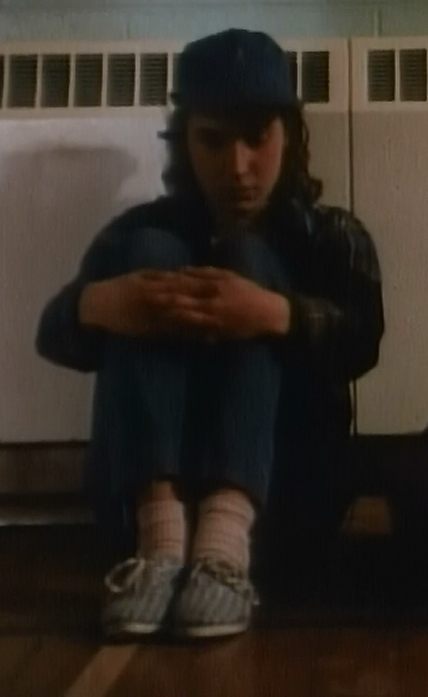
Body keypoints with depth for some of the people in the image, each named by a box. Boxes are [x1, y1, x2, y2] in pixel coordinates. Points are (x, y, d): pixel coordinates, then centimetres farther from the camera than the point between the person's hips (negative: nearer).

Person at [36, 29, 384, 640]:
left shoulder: (331, 236, 11)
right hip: (149, 488, 1)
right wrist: (97, 304, -28)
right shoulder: (146, 230, 12)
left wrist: (277, 314, -32)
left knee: (250, 258, -16)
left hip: (284, 486, -1)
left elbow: (360, 343, -10)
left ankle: (228, 532, -41)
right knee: (149, 253, -14)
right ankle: (161, 529, -37)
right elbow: (54, 335, -3)